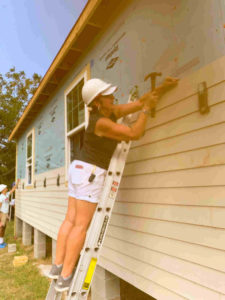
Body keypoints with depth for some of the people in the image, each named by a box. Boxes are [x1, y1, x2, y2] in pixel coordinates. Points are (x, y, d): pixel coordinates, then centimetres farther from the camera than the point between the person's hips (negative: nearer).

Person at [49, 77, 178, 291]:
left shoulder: (111, 111, 9)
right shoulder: (101, 122, -18)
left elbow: (139, 102, 10)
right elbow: (134, 134, -20)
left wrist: (163, 87, 7)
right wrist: (147, 109, -10)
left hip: (79, 169, 9)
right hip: (89, 173, -9)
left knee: (71, 220, 10)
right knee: (82, 225, -3)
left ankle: (57, 266, 19)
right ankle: (65, 277, 5)